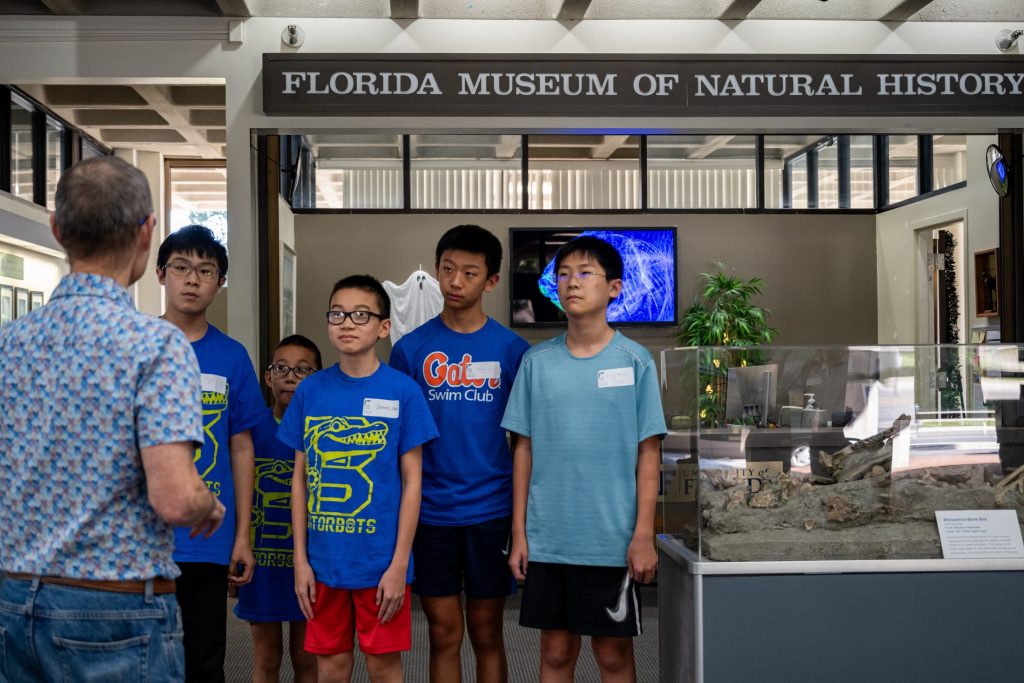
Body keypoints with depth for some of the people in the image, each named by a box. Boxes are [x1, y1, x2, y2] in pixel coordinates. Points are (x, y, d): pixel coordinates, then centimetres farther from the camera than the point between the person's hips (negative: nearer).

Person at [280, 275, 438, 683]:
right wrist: (300, 559, 3)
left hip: (381, 560, -2)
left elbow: (411, 481, -4)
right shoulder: (311, 391, 3)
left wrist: (399, 564, -8)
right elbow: (301, 479, 7)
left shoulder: (402, 392, -5)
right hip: (323, 558, 3)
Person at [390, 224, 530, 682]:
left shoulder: (512, 349, -1)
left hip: (492, 511, -1)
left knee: (486, 633, 10)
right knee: (443, 633, 9)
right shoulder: (411, 349, 1)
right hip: (430, 511, 1)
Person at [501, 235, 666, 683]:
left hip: (613, 540, -2)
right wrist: (519, 533, 3)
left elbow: (648, 454, -2)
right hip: (547, 540, 2)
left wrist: (643, 535, -7)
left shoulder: (635, 361, -3)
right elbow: (525, 450, 6)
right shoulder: (537, 361, 4)